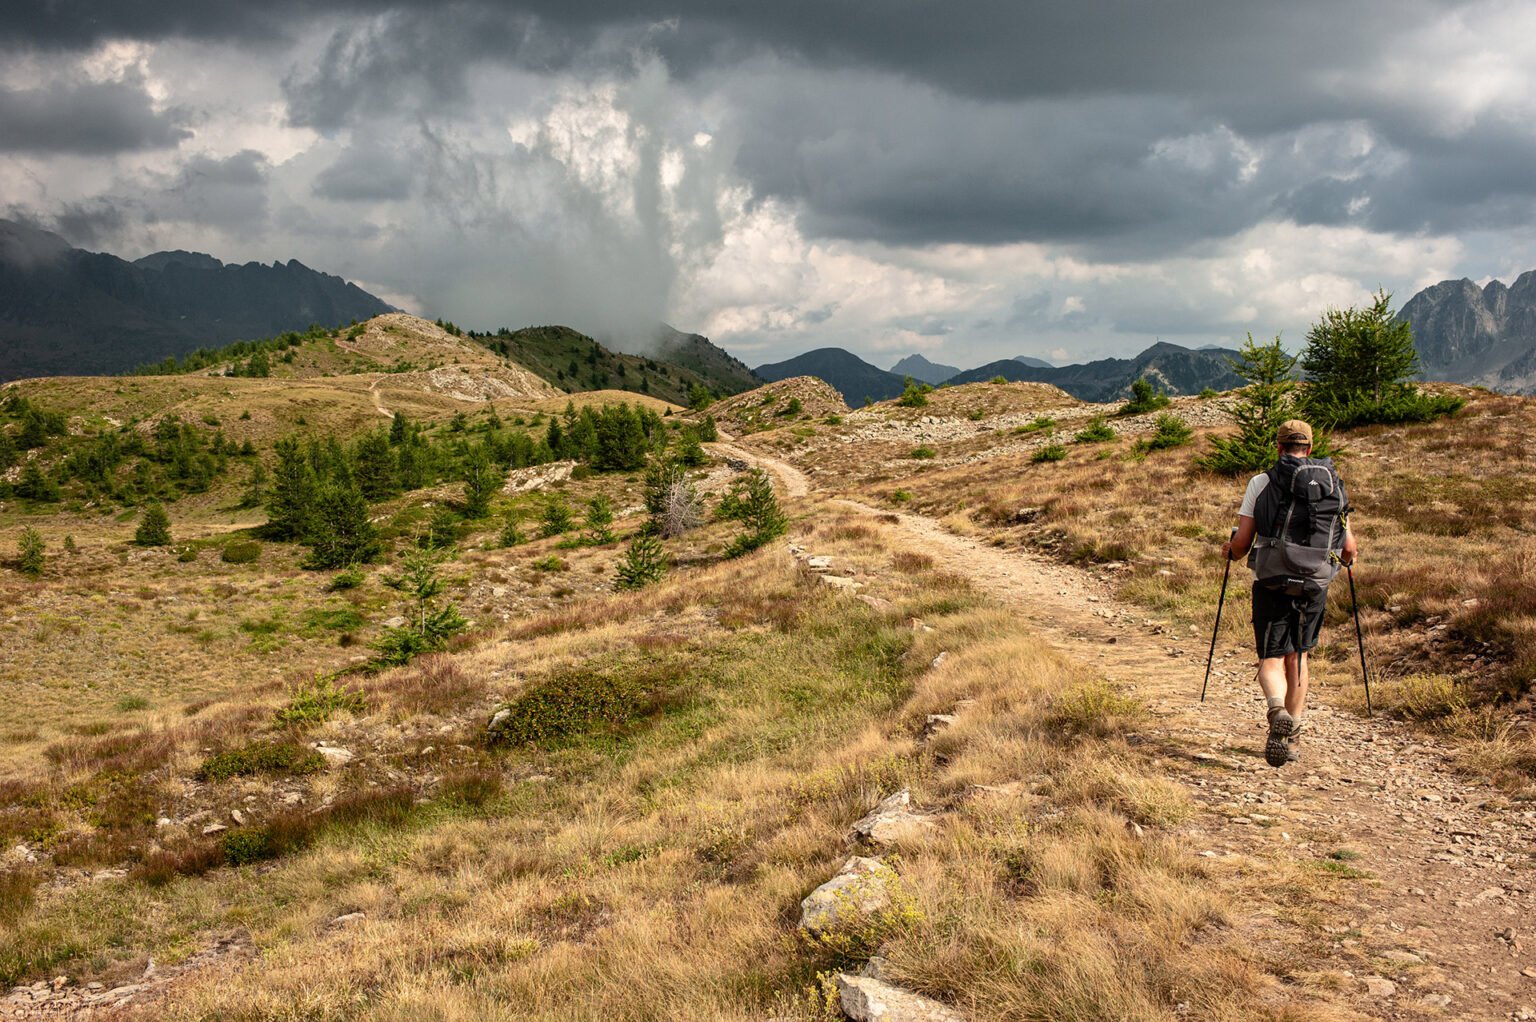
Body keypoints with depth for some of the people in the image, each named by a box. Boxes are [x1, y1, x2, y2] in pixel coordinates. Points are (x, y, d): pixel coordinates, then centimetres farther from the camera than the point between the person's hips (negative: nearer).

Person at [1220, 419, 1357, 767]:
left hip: (1272, 584, -2)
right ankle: (1293, 736, 19)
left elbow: (1242, 541, -6)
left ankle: (1277, 710, -27)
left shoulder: (1261, 482, -2)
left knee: (1271, 660, 3)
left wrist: (1230, 550, 17)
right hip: (1315, 585, 3)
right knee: (1297, 656, 19)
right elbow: (1349, 548, 5)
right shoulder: (1333, 484, 5)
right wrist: (1348, 558, 28)